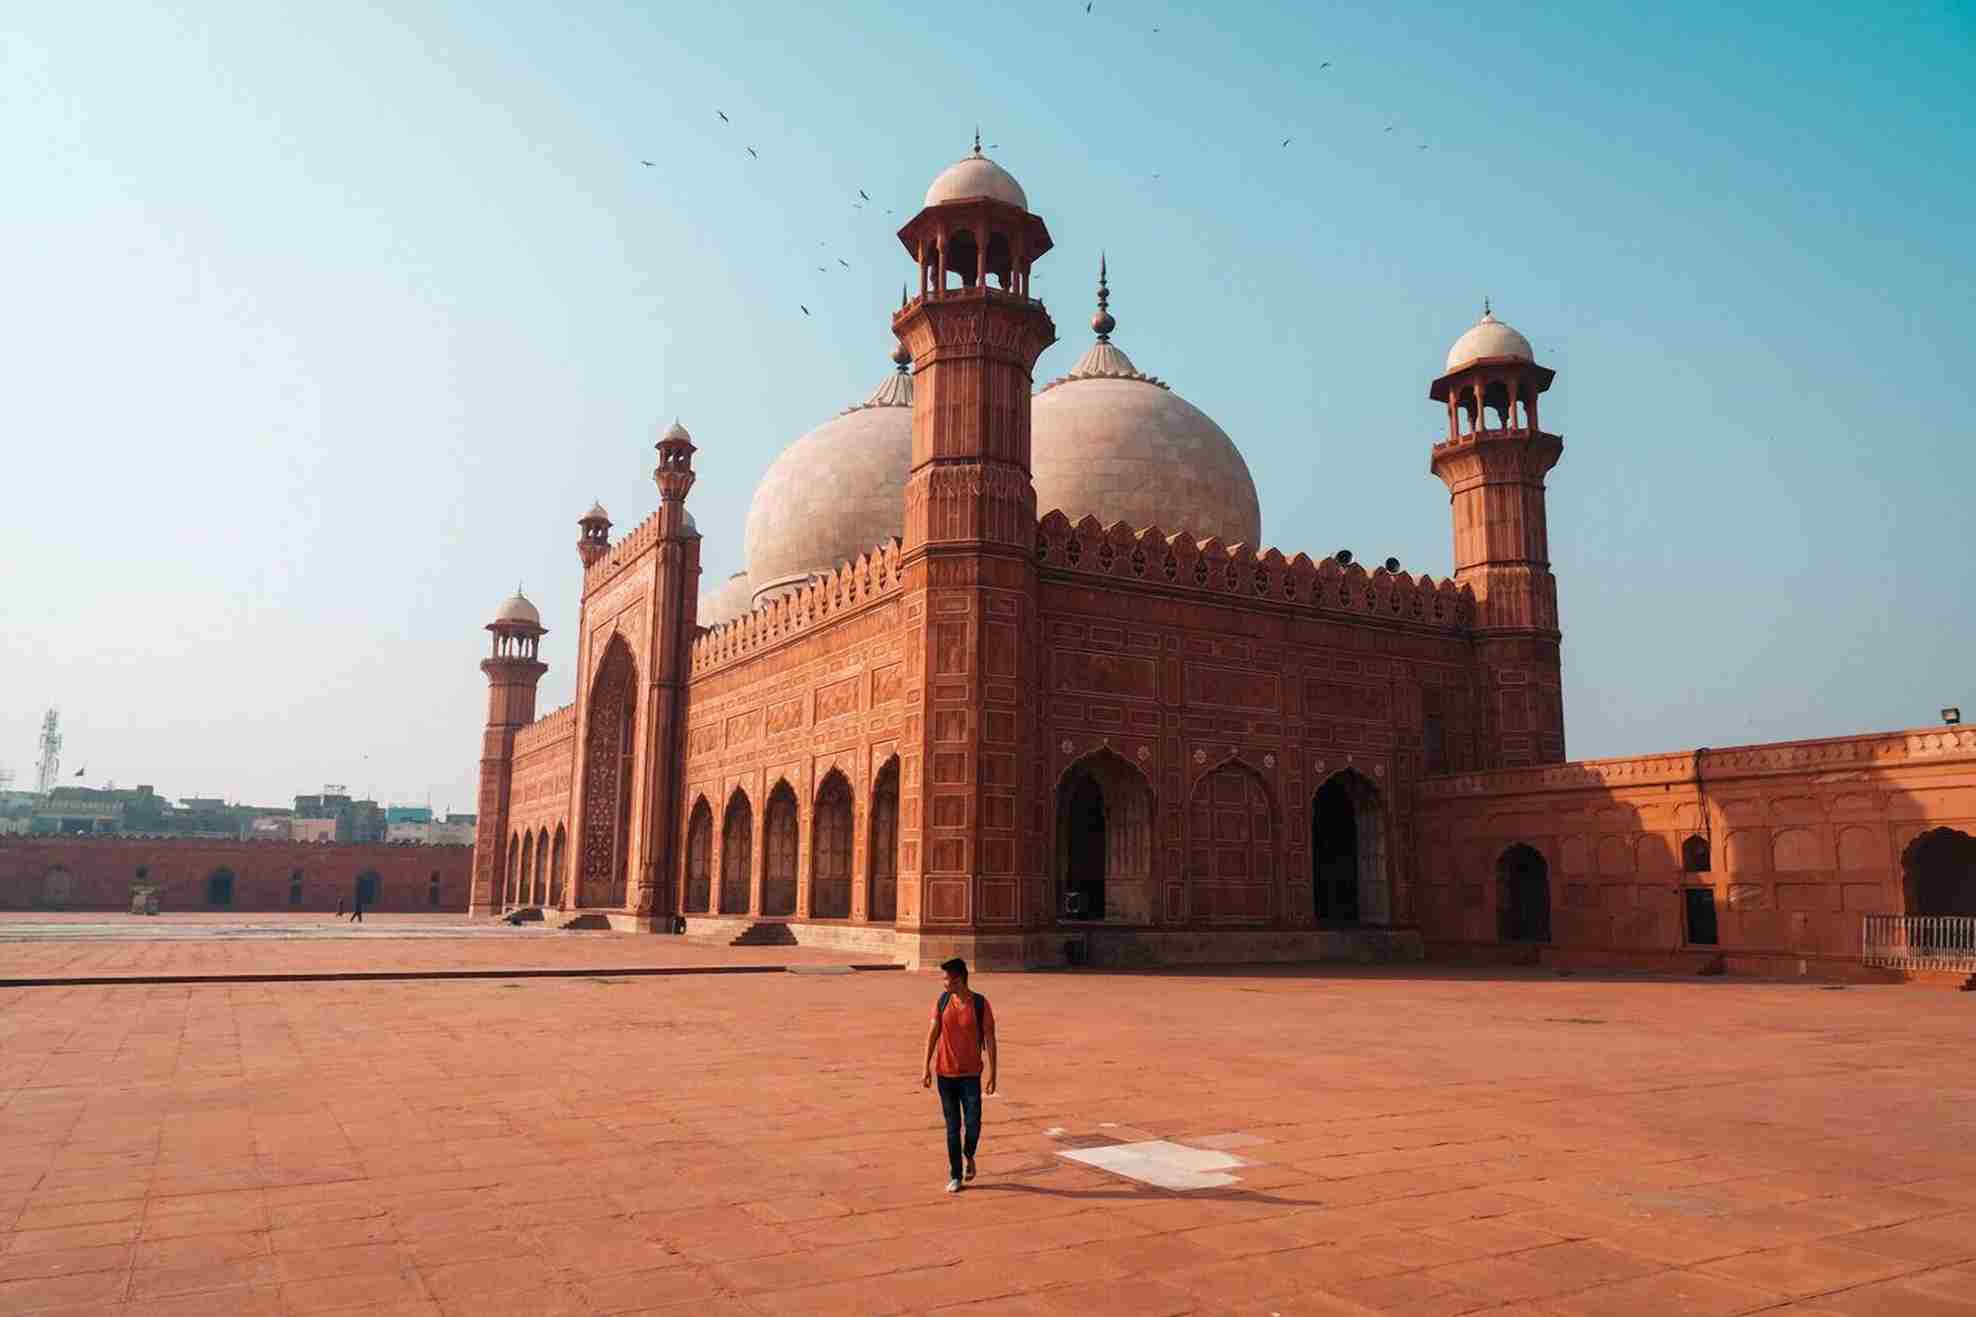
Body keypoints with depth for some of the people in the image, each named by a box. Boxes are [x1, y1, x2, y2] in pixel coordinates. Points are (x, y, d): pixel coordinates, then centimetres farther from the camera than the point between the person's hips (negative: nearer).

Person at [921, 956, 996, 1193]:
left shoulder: (980, 1004, -9)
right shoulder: (943, 1000, -2)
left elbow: (990, 1039, -7)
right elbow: (933, 1034, 2)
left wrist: (992, 1074, -10)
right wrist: (926, 1069, -2)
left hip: (971, 1074, -2)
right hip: (945, 1073, 2)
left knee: (973, 1124, -8)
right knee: (952, 1127, 6)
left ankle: (969, 1155, 24)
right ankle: (955, 1176, 18)